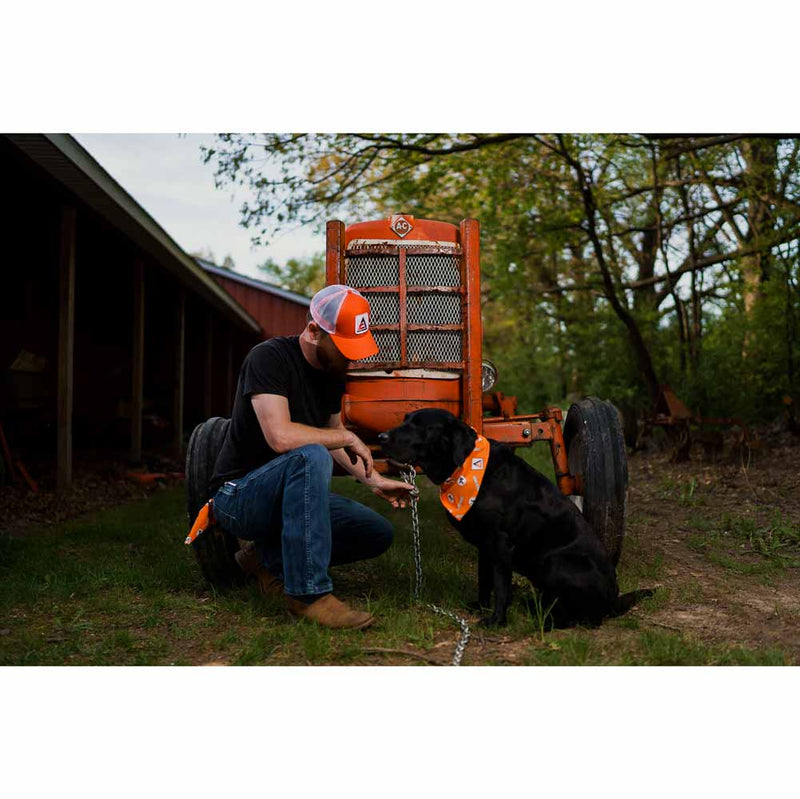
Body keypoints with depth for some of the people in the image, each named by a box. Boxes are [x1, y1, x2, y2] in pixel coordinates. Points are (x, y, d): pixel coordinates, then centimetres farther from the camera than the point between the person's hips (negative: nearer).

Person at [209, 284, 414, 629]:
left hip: (288, 492, 8)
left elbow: (331, 433, 18)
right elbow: (281, 437, -34)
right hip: (238, 494, -8)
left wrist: (374, 480, 4)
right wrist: (348, 438, -21)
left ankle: (269, 556, 9)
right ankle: (308, 594, -32)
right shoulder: (269, 358, -21)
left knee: (379, 533, -2)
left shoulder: (333, 370, 4)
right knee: (311, 457, -37)